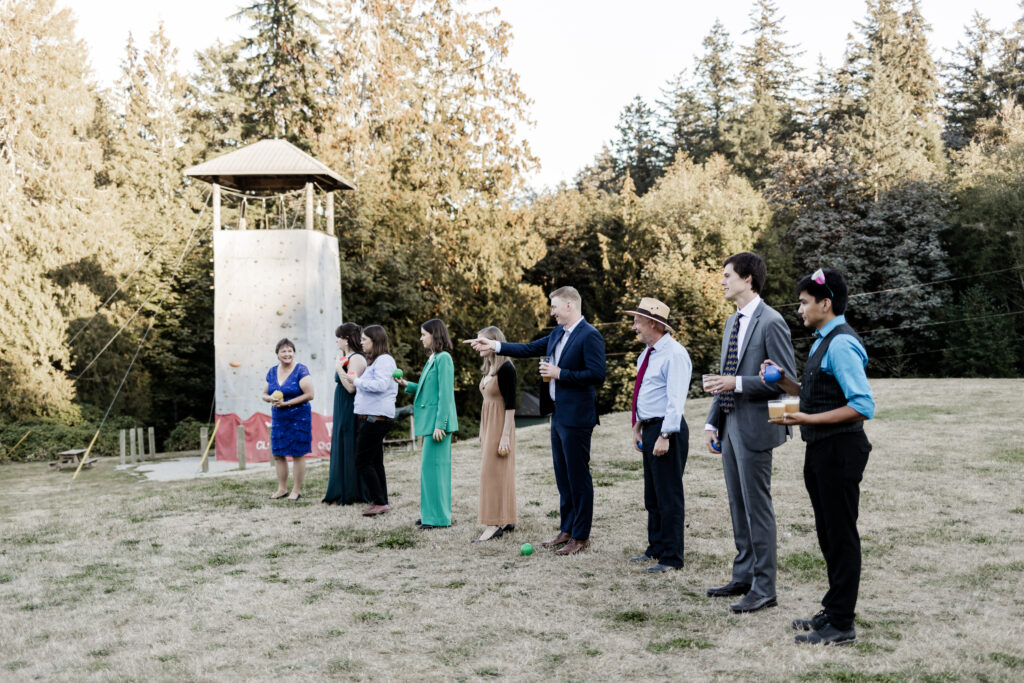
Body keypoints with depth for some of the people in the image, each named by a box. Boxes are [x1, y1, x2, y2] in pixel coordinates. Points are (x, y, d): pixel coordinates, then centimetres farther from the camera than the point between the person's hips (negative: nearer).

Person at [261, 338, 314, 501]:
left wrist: (287, 403, -17)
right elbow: (264, 394, 17)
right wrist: (270, 399, -7)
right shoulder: (272, 372, 8)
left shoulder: (301, 370, -9)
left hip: (298, 418, -6)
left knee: (297, 454, 0)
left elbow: (309, 394, -16)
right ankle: (282, 488, 22)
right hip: (278, 419, 6)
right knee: (277, 454, 9)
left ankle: (296, 490, 10)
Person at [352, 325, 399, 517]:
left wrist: (358, 381, -16)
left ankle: (380, 502, -6)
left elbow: (381, 385, -25)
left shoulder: (384, 360, -11)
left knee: (362, 462, -9)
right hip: (369, 417, 11)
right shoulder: (373, 361, 21)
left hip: (376, 418, -11)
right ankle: (380, 501, 18)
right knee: (375, 462, 13)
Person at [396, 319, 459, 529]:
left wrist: (439, 424, -20)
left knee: (433, 465, -7)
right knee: (429, 466, 13)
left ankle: (439, 516, -1)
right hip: (429, 420, 10)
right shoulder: (433, 358, 16)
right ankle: (431, 513, 20)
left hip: (438, 420, -10)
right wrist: (407, 385, 15)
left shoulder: (443, 358, -12)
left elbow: (445, 393, -17)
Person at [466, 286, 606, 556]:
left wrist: (559, 374, -18)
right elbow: (530, 349, 21)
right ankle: (567, 530, 25)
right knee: (563, 478, 15)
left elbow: (597, 375, -21)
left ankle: (581, 537, 8)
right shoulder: (558, 333, 13)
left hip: (576, 418, -9)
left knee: (578, 477, -1)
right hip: (558, 415, 9)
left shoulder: (589, 336, -15)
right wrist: (493, 345, 17)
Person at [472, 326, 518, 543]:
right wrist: (483, 432, 17)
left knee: (494, 472, -8)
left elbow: (510, 404, -18)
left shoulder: (506, 369, -15)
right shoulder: (487, 369, 12)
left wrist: (505, 435, -21)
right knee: (493, 472, 10)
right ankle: (506, 521, 17)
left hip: (500, 425, -9)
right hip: (487, 423, 9)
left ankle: (495, 524, -4)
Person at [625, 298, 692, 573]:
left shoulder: (674, 354, -16)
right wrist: (638, 424, 18)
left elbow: (675, 399, -21)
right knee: (652, 496, 17)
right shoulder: (647, 353, 14)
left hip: (667, 430, -10)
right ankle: (656, 548, 29)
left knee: (669, 496, -2)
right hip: (650, 428, 10)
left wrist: (665, 436, -24)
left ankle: (671, 558, 6)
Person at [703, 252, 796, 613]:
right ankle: (744, 577, 27)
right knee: (738, 506, 16)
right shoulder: (733, 322, 15)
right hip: (730, 427, 9)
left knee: (757, 507, -3)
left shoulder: (771, 322, -13)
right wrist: (712, 422, 15)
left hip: (754, 427, -9)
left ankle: (764, 588, 6)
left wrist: (738, 384, -20)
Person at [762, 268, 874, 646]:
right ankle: (833, 611, 31)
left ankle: (841, 625, 11)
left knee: (841, 535, 0)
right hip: (821, 450, 10)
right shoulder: (823, 342, 14)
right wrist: (784, 380, 8)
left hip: (840, 451, -10)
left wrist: (808, 419, -23)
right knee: (828, 533, 18)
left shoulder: (841, 344, -18)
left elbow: (862, 406, -23)